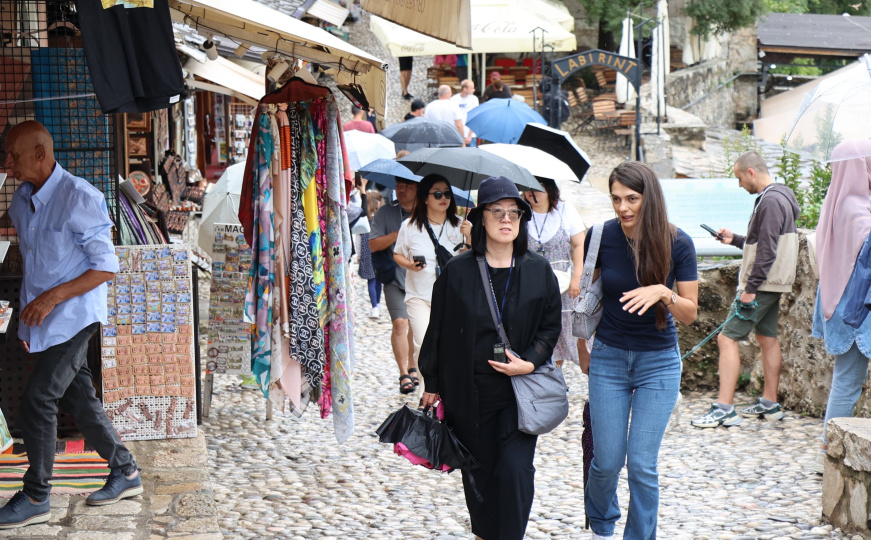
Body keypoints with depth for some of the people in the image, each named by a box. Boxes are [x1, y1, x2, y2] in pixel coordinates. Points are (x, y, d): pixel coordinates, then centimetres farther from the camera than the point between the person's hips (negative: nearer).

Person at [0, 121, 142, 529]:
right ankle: (125, 473, 24)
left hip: (72, 318, -8)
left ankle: (35, 498, 2)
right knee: (78, 397, 11)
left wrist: (54, 297, -24)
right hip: (41, 319, 8)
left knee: (37, 399, -9)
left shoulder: (80, 199, -18)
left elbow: (106, 267, -17)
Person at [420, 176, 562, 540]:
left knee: (515, 467, -10)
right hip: (469, 391, 1)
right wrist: (432, 384, 8)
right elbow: (438, 331, 6)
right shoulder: (457, 271, -1)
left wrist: (530, 362, -10)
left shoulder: (538, 271, 1)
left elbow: (551, 326, 7)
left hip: (520, 389, 0)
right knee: (479, 469, 9)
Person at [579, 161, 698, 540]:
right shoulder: (601, 237, -10)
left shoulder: (677, 243, -12)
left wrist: (663, 292, -26)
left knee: (642, 464, -5)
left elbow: (690, 313, -7)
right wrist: (582, 350, 12)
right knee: (608, 462, 4)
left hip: (659, 362, -1)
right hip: (609, 357, 1)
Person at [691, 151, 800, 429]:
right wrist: (735, 239, 19)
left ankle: (724, 408, -13)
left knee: (727, 338, -11)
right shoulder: (778, 198, 14)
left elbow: (767, 251, -23)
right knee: (767, 338, 15)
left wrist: (750, 288, -22)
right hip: (772, 285, 11)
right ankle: (770, 403, 22)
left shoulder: (770, 201, -18)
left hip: (762, 285, -11)